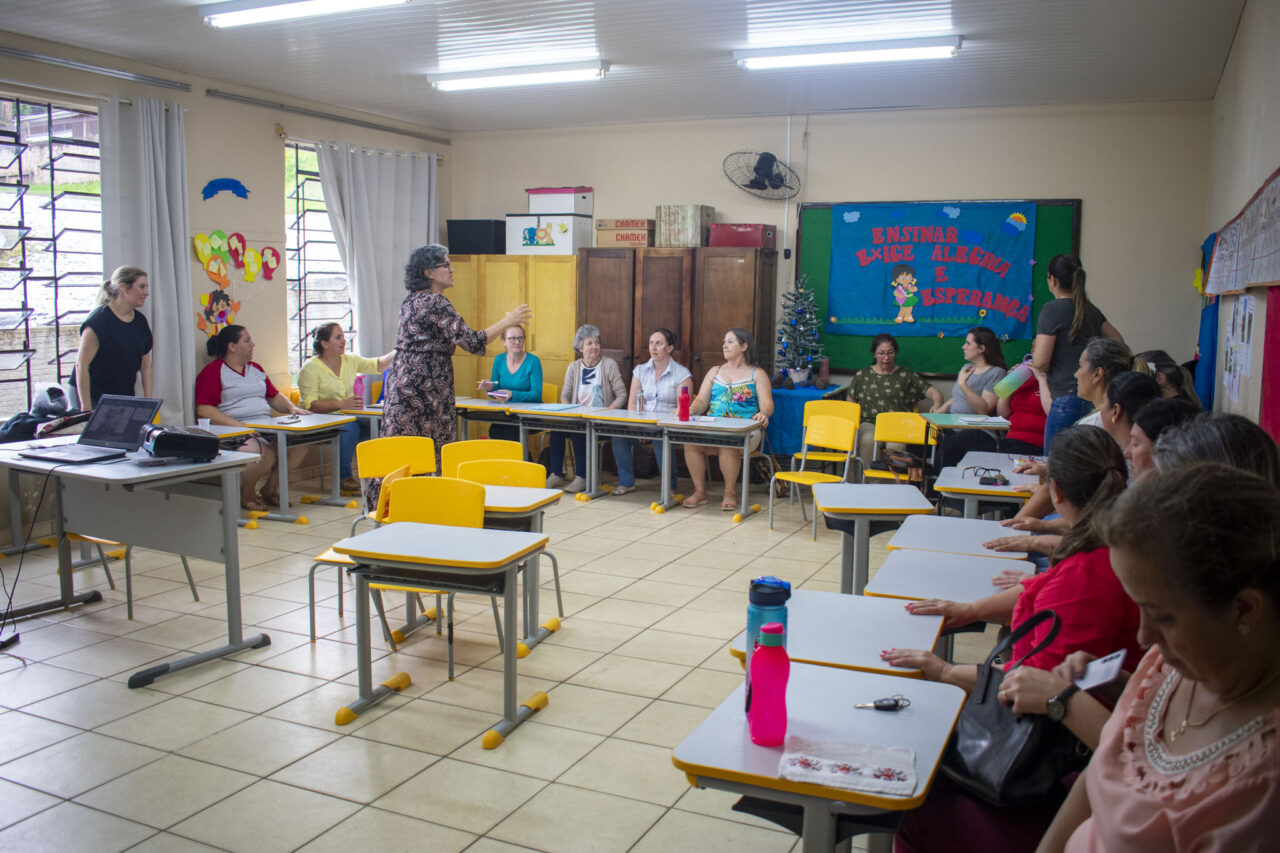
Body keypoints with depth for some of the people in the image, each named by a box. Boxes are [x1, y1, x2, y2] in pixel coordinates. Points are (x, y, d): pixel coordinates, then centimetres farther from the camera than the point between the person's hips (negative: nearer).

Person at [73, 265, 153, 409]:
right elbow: (81, 365, -15)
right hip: (95, 399, -5)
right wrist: (87, 408, -18)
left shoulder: (140, 321, 7)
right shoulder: (99, 320, -12)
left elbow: (146, 366, 14)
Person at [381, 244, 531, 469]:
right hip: (424, 390, -9)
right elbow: (471, 341, -18)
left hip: (402, 385, 9)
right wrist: (507, 322, -9)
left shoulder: (411, 301, 14)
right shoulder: (435, 303, -13)